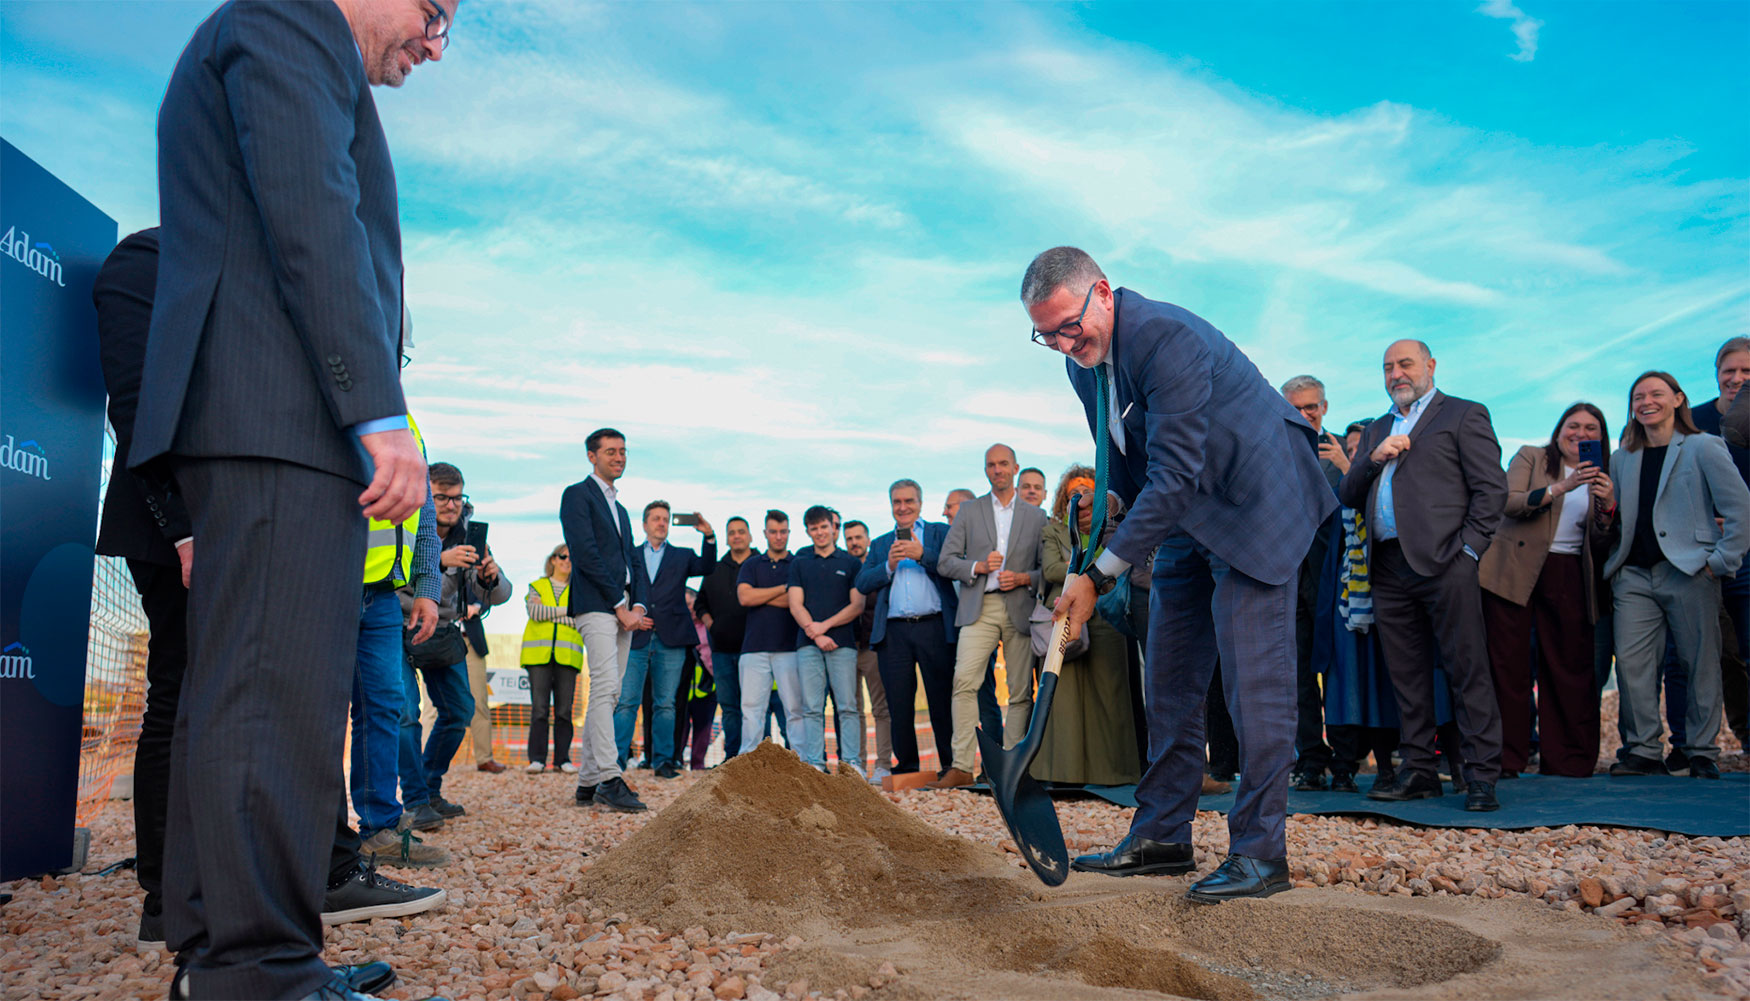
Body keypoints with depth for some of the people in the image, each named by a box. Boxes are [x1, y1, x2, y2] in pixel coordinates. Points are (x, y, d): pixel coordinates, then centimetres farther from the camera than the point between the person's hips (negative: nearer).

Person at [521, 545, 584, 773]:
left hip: (567, 655, 0)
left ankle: (563, 758, 4)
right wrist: (565, 611, -4)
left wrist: (547, 613, -3)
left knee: (564, 709, -1)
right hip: (538, 653, 0)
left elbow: (582, 621, -1)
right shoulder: (536, 587, 18)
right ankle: (537, 758, -3)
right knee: (539, 708, -6)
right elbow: (534, 611, -2)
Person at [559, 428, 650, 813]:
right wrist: (620, 606, -12)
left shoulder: (620, 507, 26)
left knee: (607, 695, 6)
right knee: (605, 687, -17)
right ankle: (609, 780, -19)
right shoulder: (577, 495, 0)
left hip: (623, 610, 8)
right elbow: (585, 555, -11)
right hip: (596, 605, -8)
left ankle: (588, 782, 9)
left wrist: (637, 605, 2)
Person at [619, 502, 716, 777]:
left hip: (670, 640, 1)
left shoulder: (682, 555, 16)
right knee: (627, 701, -5)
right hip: (636, 638, -1)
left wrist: (709, 536, -17)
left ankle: (663, 760, 9)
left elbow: (706, 567, -3)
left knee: (665, 704, 3)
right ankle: (616, 759, -2)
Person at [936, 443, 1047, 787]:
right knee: (964, 682, -15)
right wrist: (979, 566, -8)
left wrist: (1023, 579, -7)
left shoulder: (1036, 516, 14)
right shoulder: (968, 511, 13)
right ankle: (962, 766, -14)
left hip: (1021, 609, 1)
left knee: (1021, 692, -1)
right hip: (979, 608, -1)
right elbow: (945, 562, 7)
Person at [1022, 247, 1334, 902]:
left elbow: (1174, 477, -31)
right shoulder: (1084, 360, 2)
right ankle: (1161, 837, 17)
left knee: (1253, 678, -10)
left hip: (1254, 505, -9)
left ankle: (1260, 853, -1)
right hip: (1186, 517, 9)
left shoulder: (1167, 339, -28)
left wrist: (1098, 576, -30)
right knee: (1171, 680, 8)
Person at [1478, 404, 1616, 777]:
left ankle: (1567, 758, 10)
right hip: (1516, 573, -3)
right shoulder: (1530, 457, 7)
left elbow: (1602, 543, 11)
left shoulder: (1601, 478, 18)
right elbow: (1510, 502, -10)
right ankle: (1505, 758, 0)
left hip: (1569, 578, 4)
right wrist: (1560, 487, -20)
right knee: (1508, 666, -5)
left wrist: (1608, 506, -6)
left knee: (1570, 666, 0)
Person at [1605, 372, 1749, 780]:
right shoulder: (1622, 459, 15)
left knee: (1700, 663, 1)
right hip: (1634, 575, 4)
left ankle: (1702, 754, 11)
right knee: (1631, 660, -4)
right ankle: (1642, 750, 3)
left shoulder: (1702, 448, 1)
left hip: (1690, 572, -4)